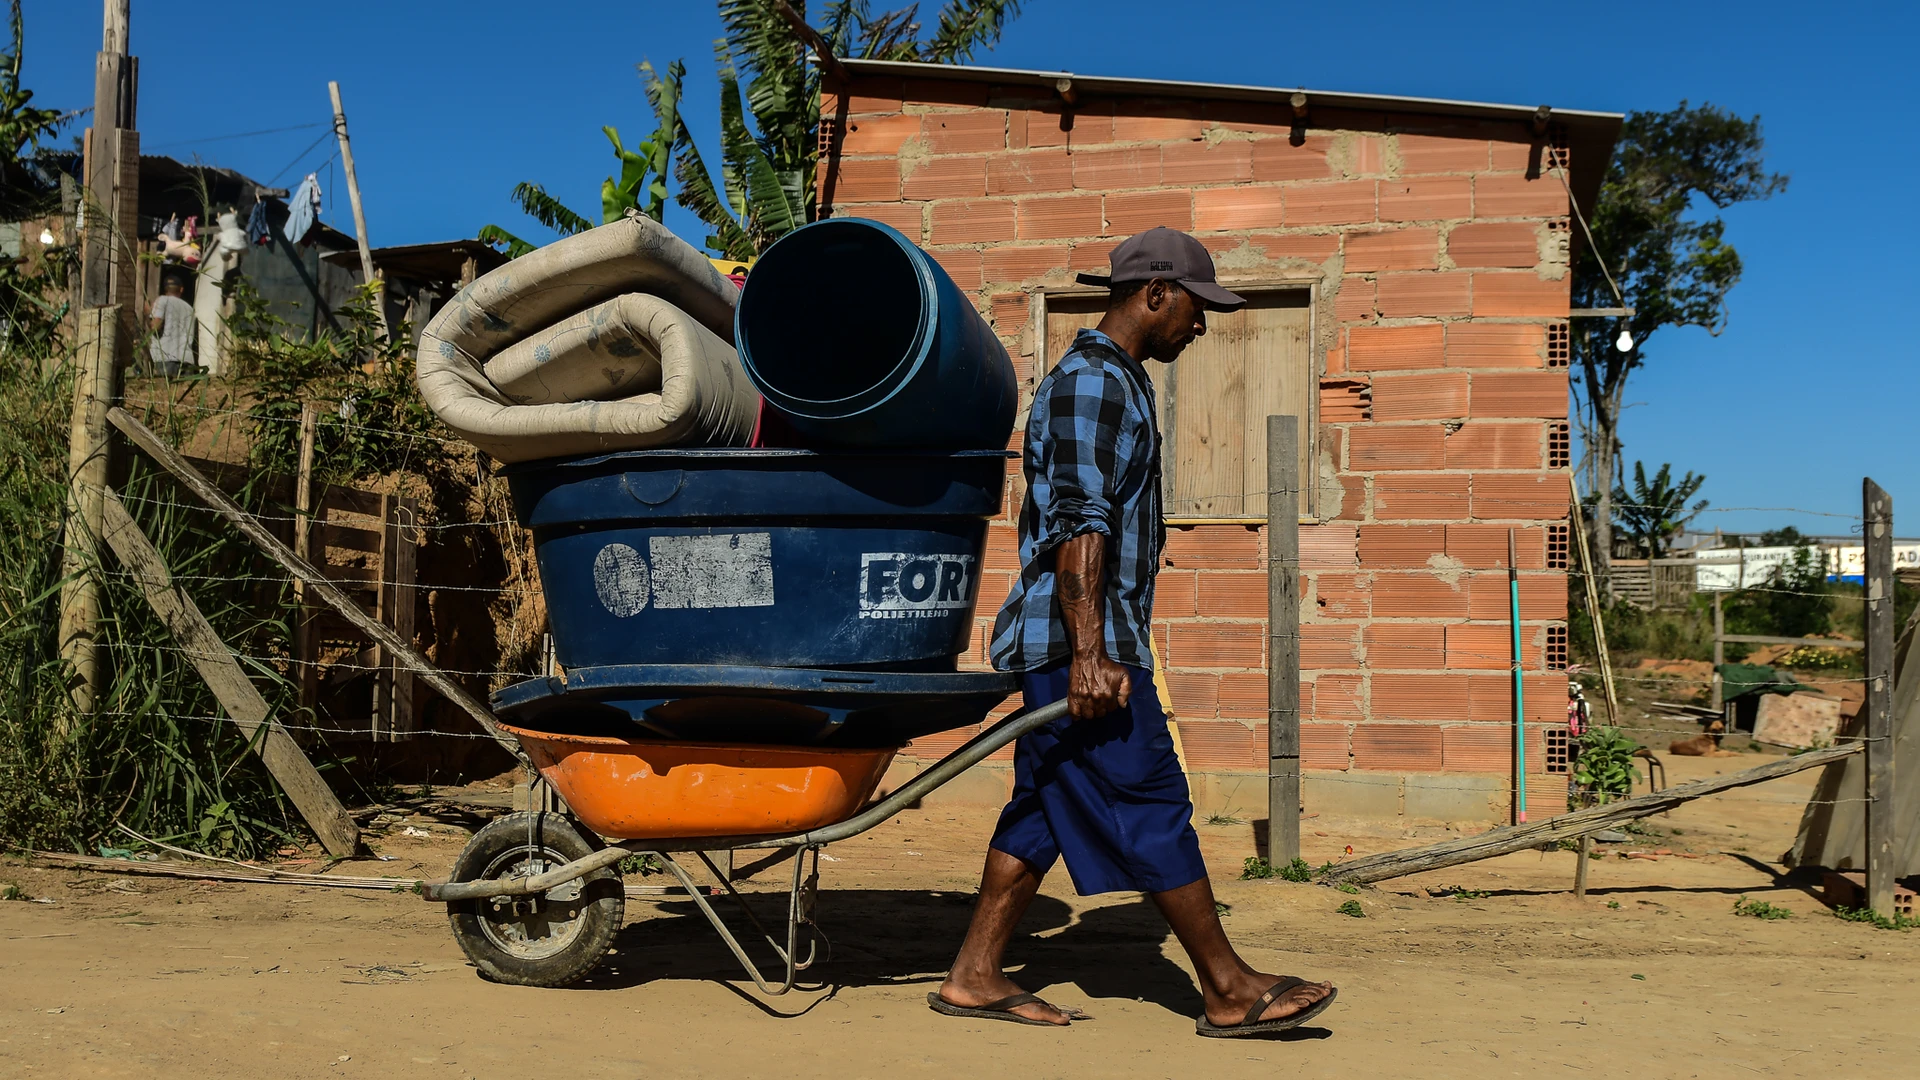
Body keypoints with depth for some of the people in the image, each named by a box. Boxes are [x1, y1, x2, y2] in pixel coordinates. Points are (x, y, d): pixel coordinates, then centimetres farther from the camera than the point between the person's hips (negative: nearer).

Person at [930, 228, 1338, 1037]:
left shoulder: (1116, 380, 21)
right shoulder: (1091, 380, -12)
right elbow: (1078, 523, -21)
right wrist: (1088, 653, -26)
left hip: (1092, 641, 11)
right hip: (1080, 642, -11)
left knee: (1045, 805, 11)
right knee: (1153, 804, -5)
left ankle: (974, 977, 16)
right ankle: (1230, 991, 3)